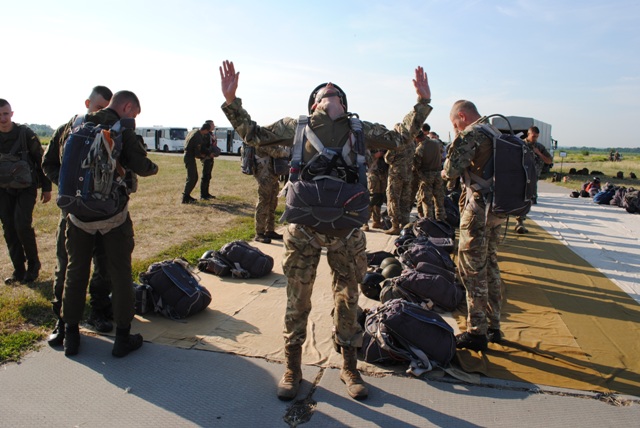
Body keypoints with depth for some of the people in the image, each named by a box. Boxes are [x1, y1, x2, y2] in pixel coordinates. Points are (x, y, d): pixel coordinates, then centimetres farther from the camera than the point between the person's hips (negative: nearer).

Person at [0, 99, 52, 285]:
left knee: (22, 224, -17)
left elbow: (41, 161, -2)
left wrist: (46, 187, -2)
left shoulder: (25, 134, -8)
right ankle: (18, 270, 14)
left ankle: (33, 263, 4)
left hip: (26, 187, -4)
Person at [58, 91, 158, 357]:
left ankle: (71, 336, 24)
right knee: (120, 274, 6)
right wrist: (153, 167, 6)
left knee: (75, 273, 15)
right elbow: (141, 167, -15)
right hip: (112, 214, -4)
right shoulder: (121, 129, -9)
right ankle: (122, 338, 13)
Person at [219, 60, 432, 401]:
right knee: (297, 300, 8)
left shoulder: (360, 129, 11)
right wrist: (231, 101, 1)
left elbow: (400, 137, 19)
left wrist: (422, 102, 11)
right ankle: (292, 369, 28)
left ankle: (349, 368, 30)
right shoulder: (297, 126, 7)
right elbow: (253, 135, 11)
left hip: (346, 231, 2)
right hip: (304, 228, -1)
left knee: (347, 301, 11)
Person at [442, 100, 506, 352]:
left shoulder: (472, 133, -13)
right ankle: (493, 327, 27)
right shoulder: (497, 132, 15)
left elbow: (451, 171, -17)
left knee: (472, 269, -1)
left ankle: (477, 332, 6)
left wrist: (446, 172, 5)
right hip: (498, 209, 9)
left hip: (479, 209, -9)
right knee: (490, 266, 17)